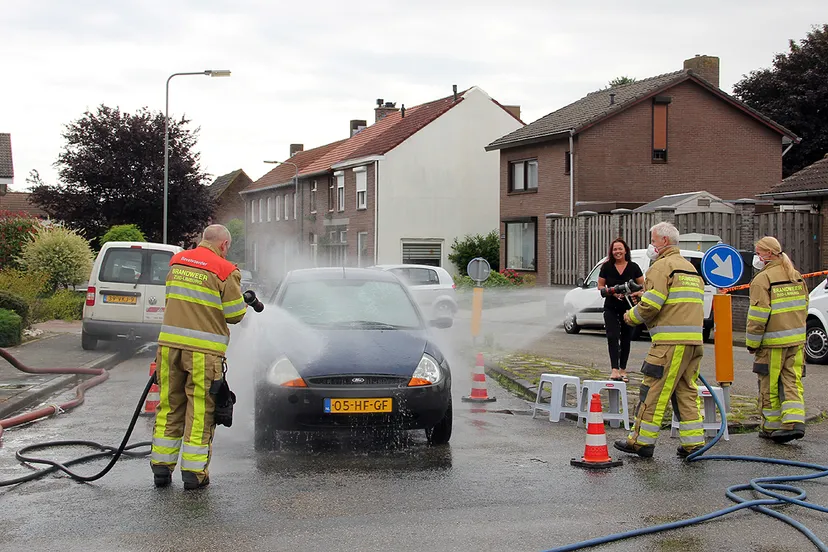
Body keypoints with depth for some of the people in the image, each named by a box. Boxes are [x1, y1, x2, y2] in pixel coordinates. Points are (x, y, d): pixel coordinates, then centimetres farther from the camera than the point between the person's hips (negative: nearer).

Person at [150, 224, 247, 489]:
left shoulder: (177, 262, 12)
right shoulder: (225, 271, -7)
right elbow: (234, 314, -5)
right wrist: (244, 302, 15)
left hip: (170, 343, 5)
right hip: (204, 349, -5)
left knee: (169, 407, 13)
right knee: (200, 411, 3)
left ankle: (161, 467, 16)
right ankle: (194, 472, 7)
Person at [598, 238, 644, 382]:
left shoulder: (633, 267, 0)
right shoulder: (606, 267, 0)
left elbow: (642, 285, 5)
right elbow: (600, 286, 4)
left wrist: (639, 293, -18)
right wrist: (613, 293, -14)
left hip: (628, 308, 1)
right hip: (611, 308, -1)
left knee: (626, 338, 8)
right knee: (613, 336, -15)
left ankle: (623, 369, 20)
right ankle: (614, 369, -23)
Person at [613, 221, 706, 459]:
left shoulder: (662, 266, -6)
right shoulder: (690, 268, 24)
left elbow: (651, 304, -15)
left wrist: (632, 316, 3)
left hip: (671, 341, -9)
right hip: (694, 340, 9)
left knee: (654, 390, -3)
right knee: (686, 392, 12)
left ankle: (641, 440, 2)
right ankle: (694, 442, 10)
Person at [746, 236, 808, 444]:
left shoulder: (762, 279, -13)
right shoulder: (796, 276, 12)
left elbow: (758, 315, -15)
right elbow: (803, 308, 18)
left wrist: (752, 343, -7)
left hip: (772, 343, -7)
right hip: (796, 340, 7)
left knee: (770, 386, 4)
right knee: (792, 382, 8)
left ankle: (771, 427, 11)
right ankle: (795, 422, -5)